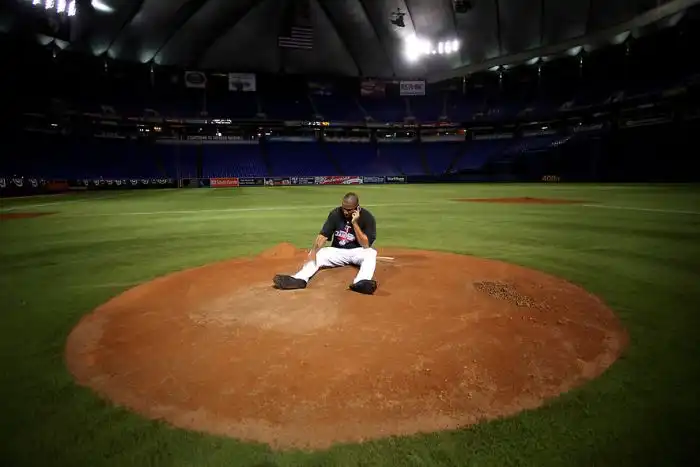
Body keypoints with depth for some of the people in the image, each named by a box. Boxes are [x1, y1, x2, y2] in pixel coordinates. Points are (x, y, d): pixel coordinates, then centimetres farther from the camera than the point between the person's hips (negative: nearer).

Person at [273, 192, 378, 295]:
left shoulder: (367, 217, -15)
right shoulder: (335, 214, -8)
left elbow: (366, 245, -21)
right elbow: (323, 236, -14)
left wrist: (355, 223, -28)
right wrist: (313, 251, -32)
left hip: (357, 252, -3)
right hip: (337, 251, 3)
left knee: (371, 253, -33)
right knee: (317, 254, -20)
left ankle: (361, 283, -61)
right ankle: (300, 279, -47)